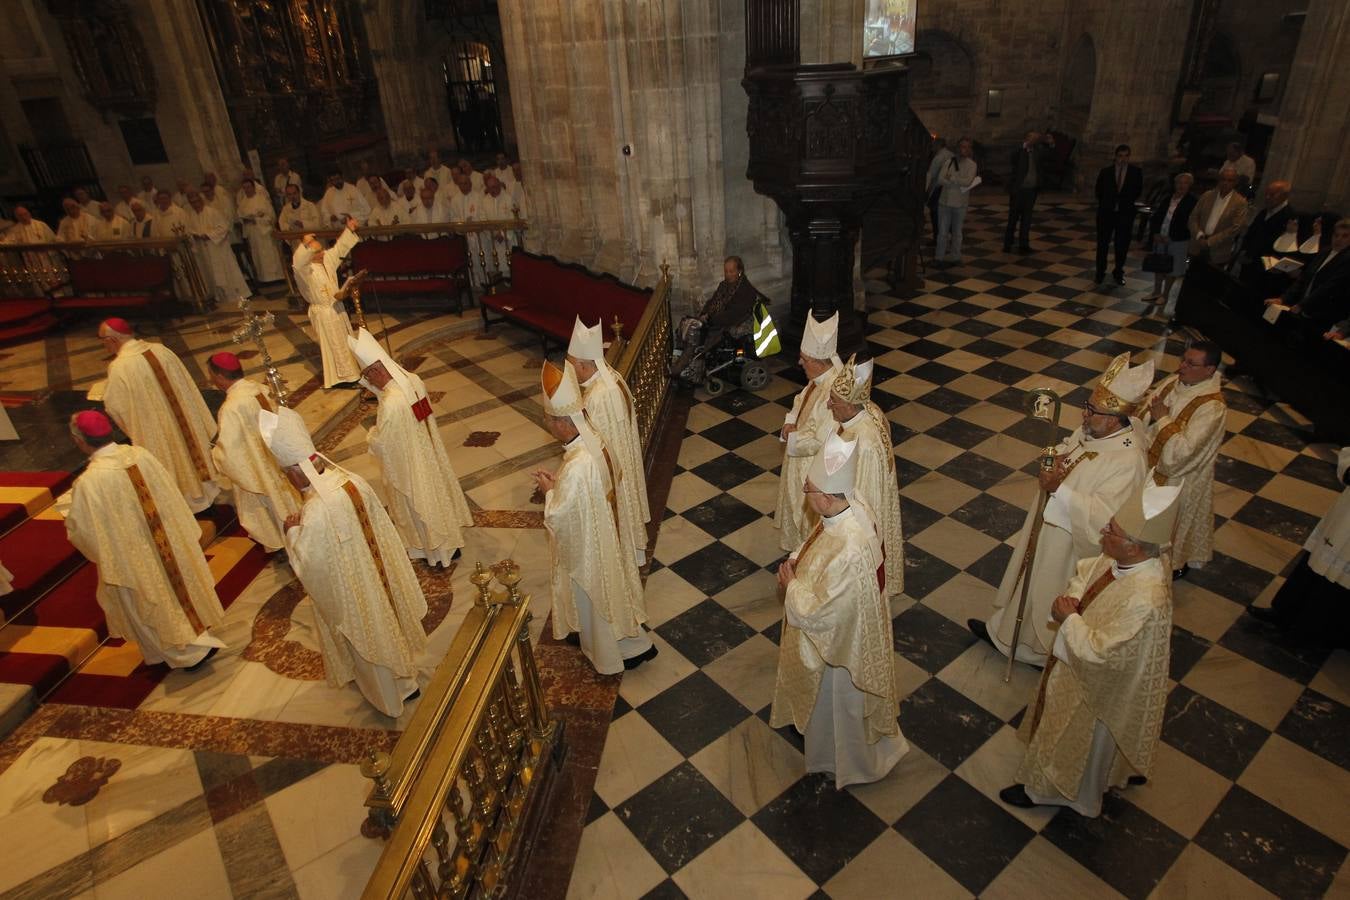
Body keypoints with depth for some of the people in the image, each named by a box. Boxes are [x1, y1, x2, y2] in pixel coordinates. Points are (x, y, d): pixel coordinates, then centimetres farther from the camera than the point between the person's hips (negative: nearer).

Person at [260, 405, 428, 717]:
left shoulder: (315, 513, -35)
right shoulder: (354, 480, -15)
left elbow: (307, 566, -22)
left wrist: (292, 531, -7)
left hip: (351, 594, -6)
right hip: (378, 578, 6)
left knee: (369, 639, 19)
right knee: (387, 624, 27)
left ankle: (389, 698, 43)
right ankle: (406, 681, 49)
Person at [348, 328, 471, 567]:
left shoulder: (391, 405, -35)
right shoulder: (414, 380, -13)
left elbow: (381, 443, -21)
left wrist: (370, 435, -1)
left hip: (408, 464, -7)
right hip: (427, 452, 7)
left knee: (419, 502, 16)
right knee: (436, 493, 25)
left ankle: (436, 549, 36)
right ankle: (450, 540, 45)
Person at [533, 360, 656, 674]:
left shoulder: (576, 468, -40)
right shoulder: (593, 438, -12)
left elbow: (558, 517, -28)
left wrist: (549, 491, -11)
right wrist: (558, 482, -2)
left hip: (585, 545, -9)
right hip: (599, 530, 9)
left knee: (593, 597, 17)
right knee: (605, 589, 30)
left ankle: (610, 655, 41)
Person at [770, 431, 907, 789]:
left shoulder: (846, 553, -43)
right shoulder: (853, 507, -17)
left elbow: (814, 612, -31)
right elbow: (815, 541, 5)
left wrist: (791, 584, -15)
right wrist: (795, 560, -9)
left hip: (840, 641, -9)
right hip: (848, 621, 9)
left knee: (840, 704, 21)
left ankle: (852, 764, 50)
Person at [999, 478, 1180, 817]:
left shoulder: (1145, 600, -41)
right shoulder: (1119, 558, -17)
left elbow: (1100, 652, -34)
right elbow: (1085, 570, 4)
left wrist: (1069, 618, -22)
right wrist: (1071, 596, -14)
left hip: (1097, 685, -8)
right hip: (1082, 663, 8)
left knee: (1080, 742, 20)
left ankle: (1048, 788, 44)